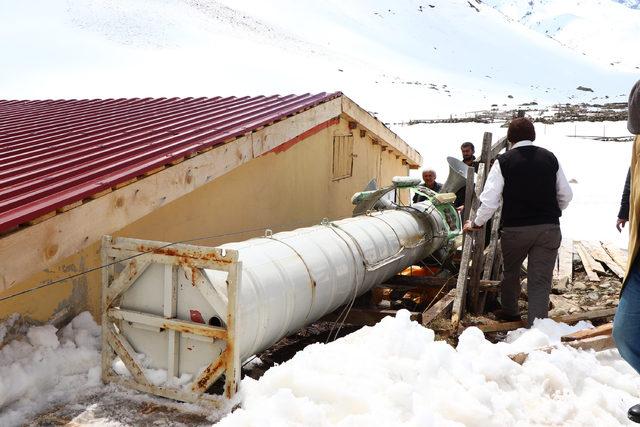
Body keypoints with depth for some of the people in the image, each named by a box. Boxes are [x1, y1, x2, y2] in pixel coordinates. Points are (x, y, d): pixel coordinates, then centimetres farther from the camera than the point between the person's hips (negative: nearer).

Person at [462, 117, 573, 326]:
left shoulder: (504, 161, -4)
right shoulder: (550, 158, 5)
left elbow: (489, 199, -7)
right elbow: (566, 195, 10)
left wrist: (476, 223, 6)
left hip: (515, 228, -1)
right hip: (549, 228, 1)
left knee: (511, 271, 22)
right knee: (540, 279, 2)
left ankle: (509, 311, 41)